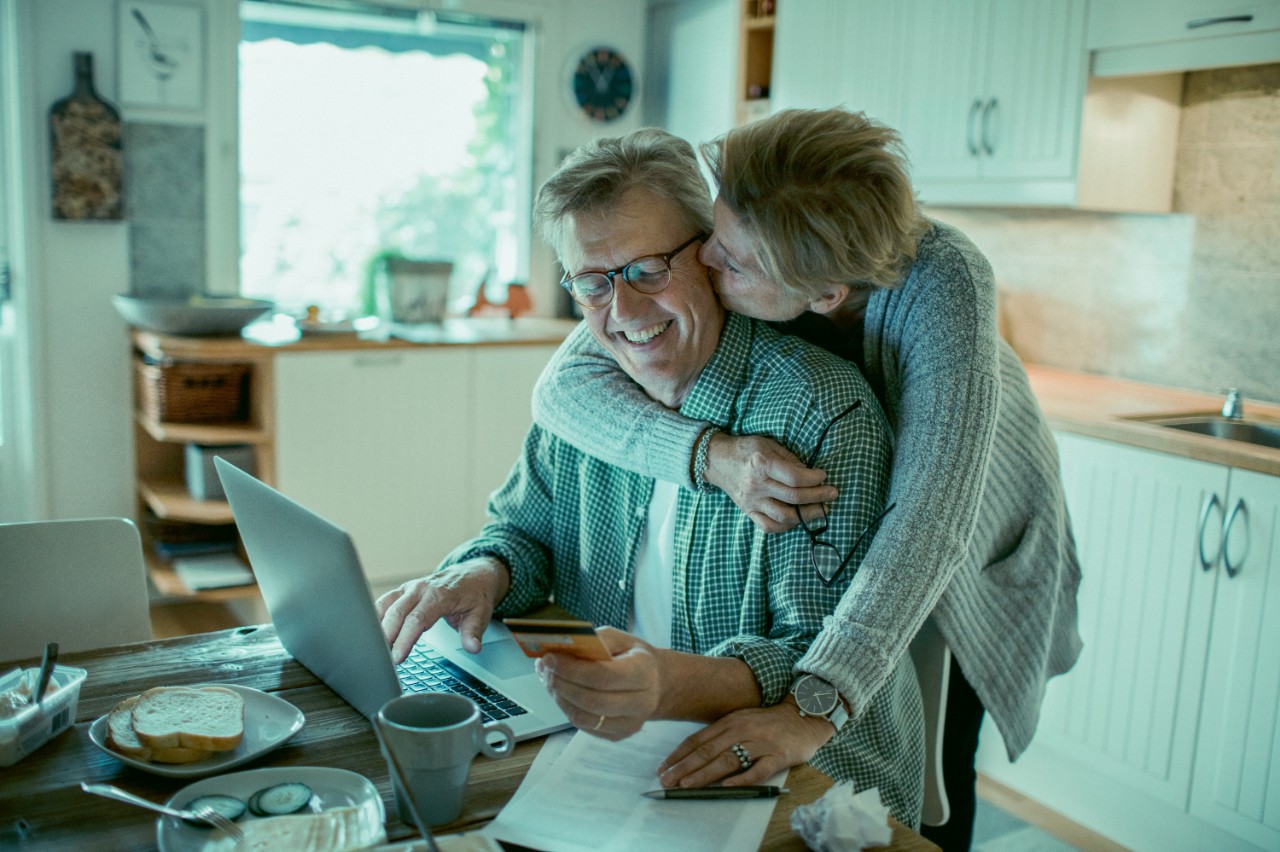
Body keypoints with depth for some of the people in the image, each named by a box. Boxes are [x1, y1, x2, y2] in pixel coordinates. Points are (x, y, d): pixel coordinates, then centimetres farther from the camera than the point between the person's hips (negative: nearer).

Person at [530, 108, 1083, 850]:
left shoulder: (938, 279, -38)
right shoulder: (731, 251, -29)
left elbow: (934, 509, -47)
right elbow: (563, 385, -30)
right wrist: (711, 452, -48)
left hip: (963, 552, -2)